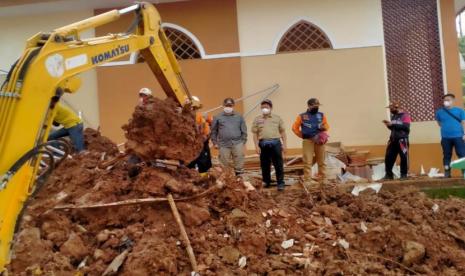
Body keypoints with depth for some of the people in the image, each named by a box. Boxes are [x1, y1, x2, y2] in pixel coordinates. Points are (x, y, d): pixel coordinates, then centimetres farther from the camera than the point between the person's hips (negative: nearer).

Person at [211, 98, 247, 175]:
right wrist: (215, 142, 6)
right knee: (225, 165, 5)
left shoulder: (239, 117, 10)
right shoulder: (218, 117, 8)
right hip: (224, 145, 0)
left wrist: (243, 141, 4)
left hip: (237, 143, 0)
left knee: (239, 164, 2)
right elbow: (213, 131, 10)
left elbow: (244, 130, 11)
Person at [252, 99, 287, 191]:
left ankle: (280, 183, 4)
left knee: (278, 164, -1)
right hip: (263, 144, 1)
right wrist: (256, 146, -2)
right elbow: (255, 134, 7)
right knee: (265, 165, 7)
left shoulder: (277, 118, 10)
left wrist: (284, 144, 0)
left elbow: (282, 132, 8)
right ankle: (266, 182, 20)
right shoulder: (257, 119, 11)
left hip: (275, 143, -1)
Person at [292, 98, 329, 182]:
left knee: (321, 161, 9)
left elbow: (327, 126, 18)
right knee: (307, 161, -4)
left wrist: (323, 127, -5)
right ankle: (307, 179, -1)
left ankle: (322, 177, 20)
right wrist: (302, 135, 3)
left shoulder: (321, 115, 10)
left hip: (319, 140, 3)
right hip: (307, 141, -3)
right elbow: (295, 128, 8)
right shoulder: (302, 116, 2)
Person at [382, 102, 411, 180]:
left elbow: (406, 126, -19)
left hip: (402, 140, -7)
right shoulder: (393, 116, 14)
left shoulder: (405, 115, -6)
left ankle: (404, 174, 8)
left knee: (404, 157, -2)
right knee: (388, 157, 3)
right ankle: (389, 174, 11)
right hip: (393, 139, 7)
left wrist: (392, 124, -20)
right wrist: (388, 125, 2)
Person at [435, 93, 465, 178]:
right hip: (445, 137, 2)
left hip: (458, 136, -2)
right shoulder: (439, 112, 5)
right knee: (447, 155, 9)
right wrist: (445, 127, 8)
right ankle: (447, 172, 16)